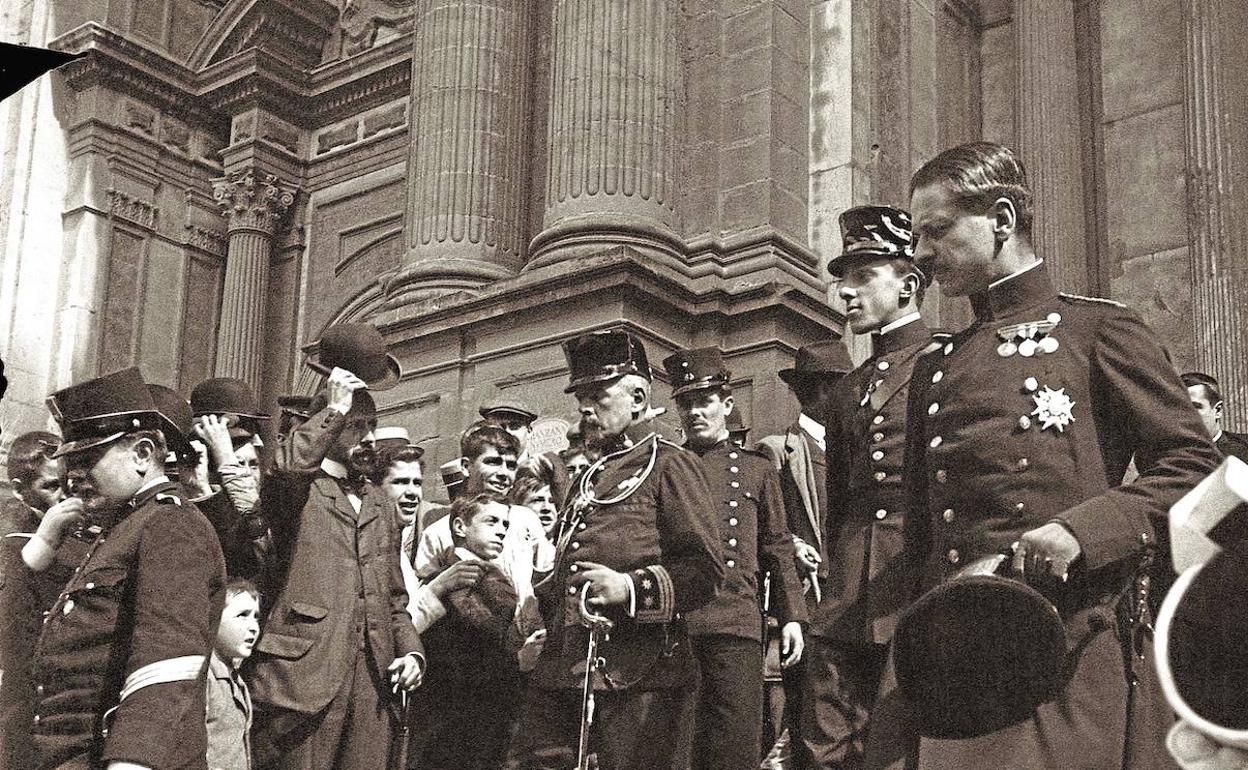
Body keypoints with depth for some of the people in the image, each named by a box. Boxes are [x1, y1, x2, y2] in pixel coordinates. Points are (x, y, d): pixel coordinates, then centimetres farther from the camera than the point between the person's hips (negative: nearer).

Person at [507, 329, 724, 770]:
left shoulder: (670, 466, 2)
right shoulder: (588, 478, 25)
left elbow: (706, 569, -7)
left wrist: (633, 588, -20)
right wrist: (541, 605, 18)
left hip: (634, 679, -7)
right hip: (559, 672, 7)